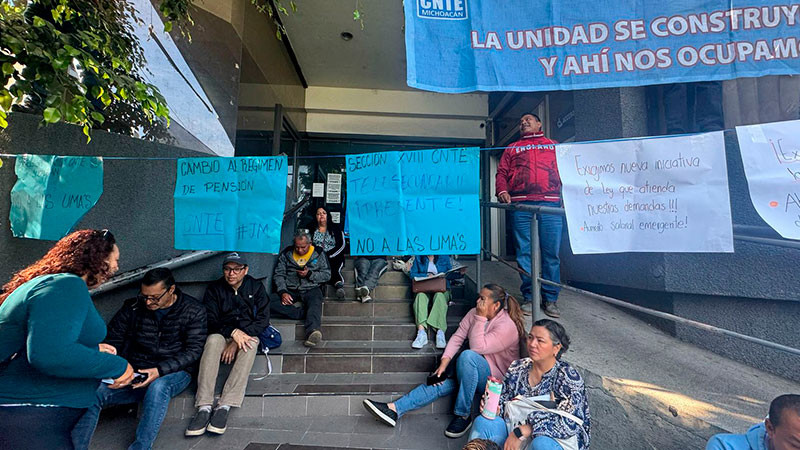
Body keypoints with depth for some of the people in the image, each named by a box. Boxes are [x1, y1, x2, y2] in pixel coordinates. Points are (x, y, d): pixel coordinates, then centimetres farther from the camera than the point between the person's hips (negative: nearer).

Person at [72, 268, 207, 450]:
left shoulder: (193, 311, -6)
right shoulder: (133, 307, 2)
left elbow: (194, 350, -10)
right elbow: (112, 340, 7)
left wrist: (160, 370, -24)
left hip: (173, 374, -3)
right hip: (134, 374, 3)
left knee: (158, 387, -36)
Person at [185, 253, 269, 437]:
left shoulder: (256, 287, 2)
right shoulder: (214, 288, 4)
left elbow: (263, 319, -6)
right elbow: (210, 320, -4)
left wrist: (238, 340, -19)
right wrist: (232, 332, -24)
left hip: (248, 333, -1)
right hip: (222, 334, 1)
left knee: (250, 345, -34)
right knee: (213, 340, -33)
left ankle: (224, 406, -37)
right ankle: (204, 407, -36)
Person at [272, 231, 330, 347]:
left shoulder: (318, 254, 6)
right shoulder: (286, 253, 10)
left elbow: (327, 275, 4)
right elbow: (279, 274, 6)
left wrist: (309, 274, -13)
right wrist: (283, 292, -10)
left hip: (311, 289, -2)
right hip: (290, 290, 2)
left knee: (315, 303, -36)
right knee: (268, 302, -26)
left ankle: (313, 331, -59)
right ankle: (303, 314, -30)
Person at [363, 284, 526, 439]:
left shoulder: (507, 326, -19)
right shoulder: (474, 313, 1)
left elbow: (478, 347, -26)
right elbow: (457, 337, -4)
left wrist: (481, 318, -25)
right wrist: (444, 362, -15)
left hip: (494, 379, -6)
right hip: (470, 371, 6)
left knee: (467, 355, -35)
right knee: (439, 381, -16)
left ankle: (463, 415, -21)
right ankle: (393, 409, -19)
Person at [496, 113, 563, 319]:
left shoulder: (554, 146, 25)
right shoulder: (512, 149, 25)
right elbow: (501, 173, 13)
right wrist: (502, 191, -7)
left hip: (550, 204, 0)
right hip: (521, 205, 0)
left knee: (551, 253, -2)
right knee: (524, 253, -1)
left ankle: (550, 299, 7)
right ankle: (528, 297, 8)